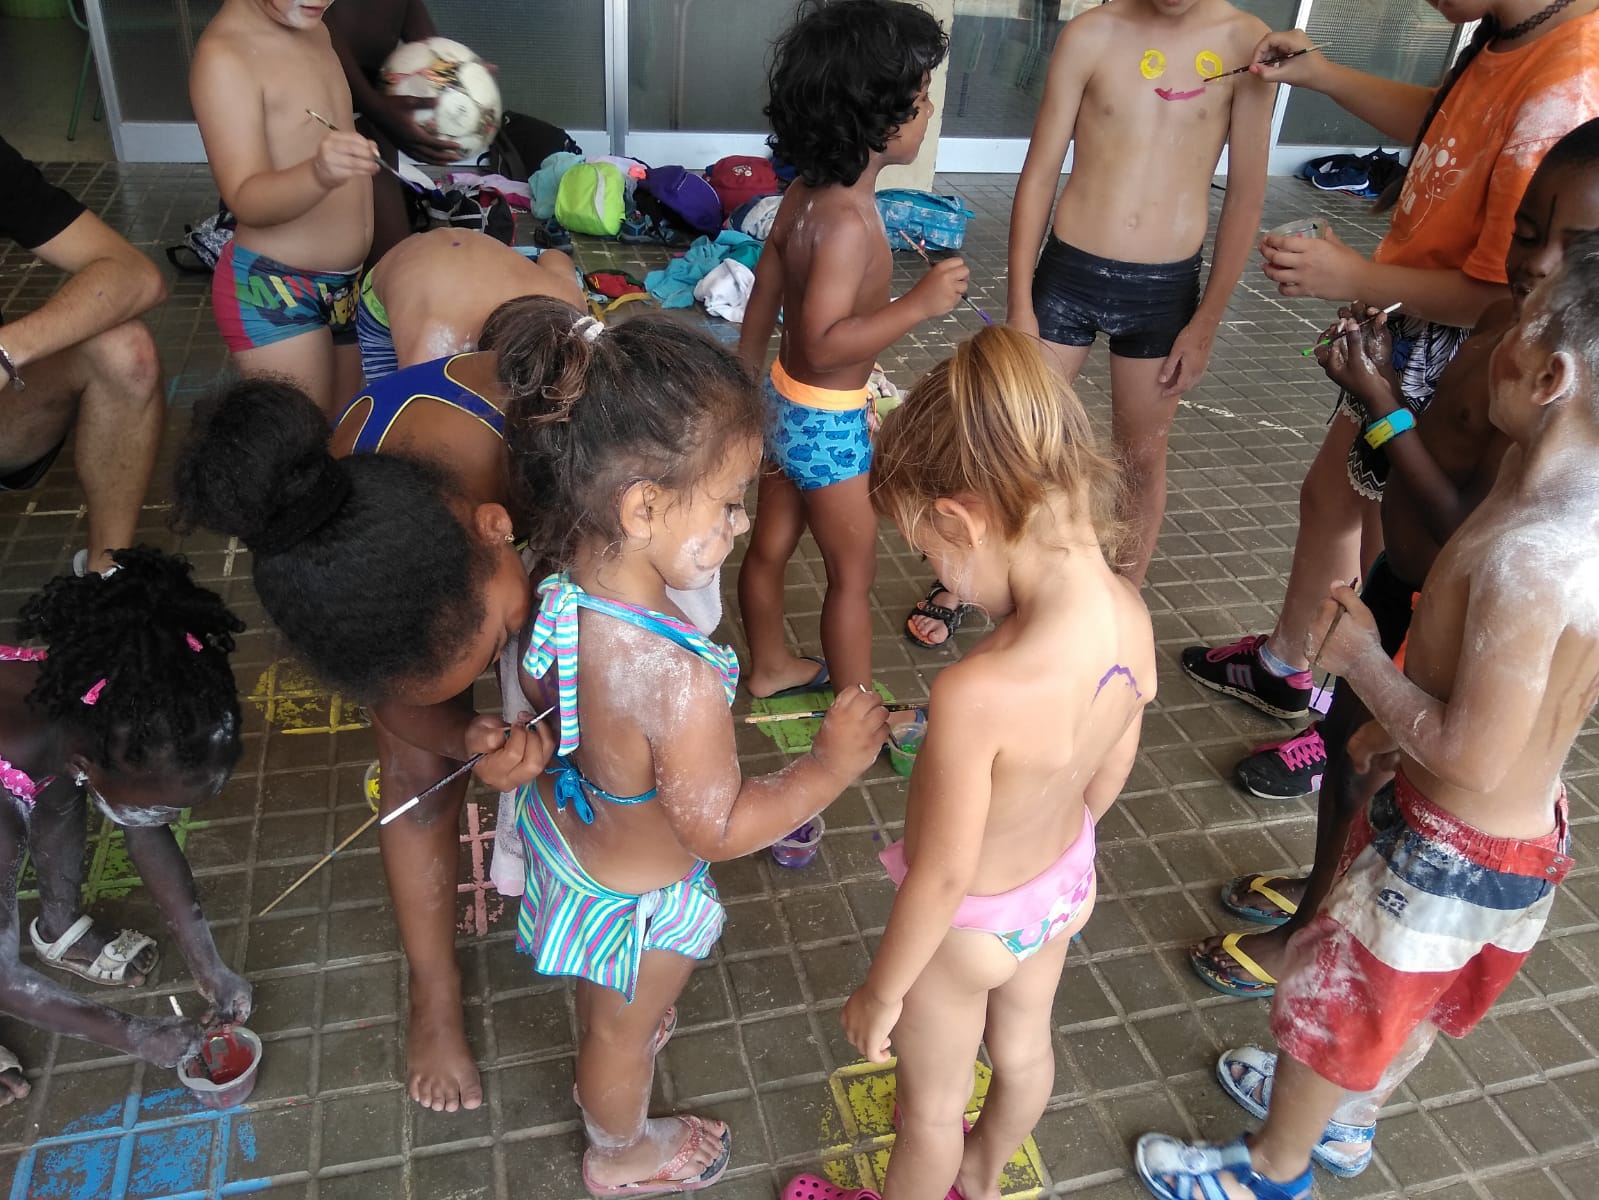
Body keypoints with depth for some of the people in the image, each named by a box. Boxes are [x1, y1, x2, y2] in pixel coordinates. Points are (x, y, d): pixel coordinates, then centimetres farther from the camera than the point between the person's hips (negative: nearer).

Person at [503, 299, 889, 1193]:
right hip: (633, 899, -6)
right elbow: (720, 830, -30)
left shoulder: (559, 591, -22)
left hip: (565, 828, 6)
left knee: (604, 999, 38)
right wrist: (832, 764, -22)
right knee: (626, 1028, 27)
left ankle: (606, 1058, 71)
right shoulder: (680, 683, -44)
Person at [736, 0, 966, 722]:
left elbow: (760, 305, 8)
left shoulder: (805, 195, 0)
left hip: (787, 404, 9)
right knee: (854, 572, 7)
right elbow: (823, 344, -32)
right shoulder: (847, 221, -27)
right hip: (828, 424, -9)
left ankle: (771, 667, 43)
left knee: (771, 546, 22)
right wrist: (918, 305, -31)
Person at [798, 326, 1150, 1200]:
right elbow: (1110, 771, -3)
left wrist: (881, 993, -11)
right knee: (1023, 1046, 34)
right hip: (1062, 883, 7)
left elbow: (945, 875, -29)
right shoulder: (1131, 617, -20)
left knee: (931, 1105, 24)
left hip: (969, 925, -7)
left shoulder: (977, 694, -43)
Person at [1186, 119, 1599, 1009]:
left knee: (1363, 768, 9)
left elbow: (1469, 532, -30)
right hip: (1403, 576, 9)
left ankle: (1310, 934, 35)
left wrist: (1383, 404, -28)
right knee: (1344, 729, 24)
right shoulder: (1512, 319, -3)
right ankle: (1320, 885, 50)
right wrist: (1385, 374, -12)